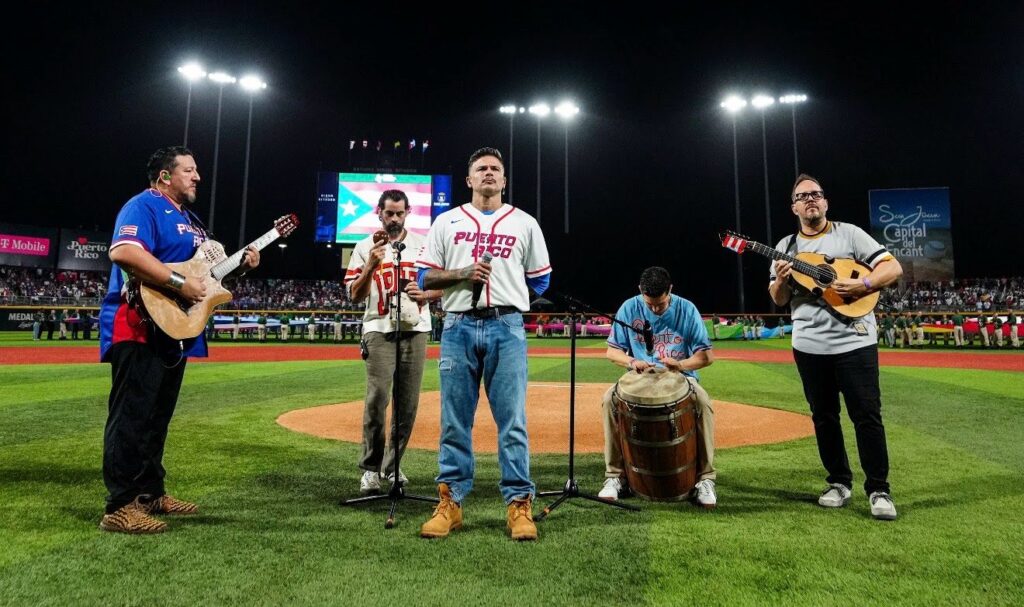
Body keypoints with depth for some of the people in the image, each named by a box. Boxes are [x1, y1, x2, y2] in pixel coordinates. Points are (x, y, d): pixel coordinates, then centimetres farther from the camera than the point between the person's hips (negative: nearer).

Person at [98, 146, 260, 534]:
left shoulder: (187, 219, 22)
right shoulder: (143, 205, -9)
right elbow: (123, 252, -27)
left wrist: (240, 264, 8)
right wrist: (179, 282, -27)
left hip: (173, 331, 10)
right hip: (139, 329, -10)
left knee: (157, 417, 16)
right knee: (131, 417, -7)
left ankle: (151, 493, 26)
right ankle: (121, 507, -1)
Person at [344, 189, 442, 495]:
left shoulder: (423, 245, 9)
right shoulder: (365, 247, 5)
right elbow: (355, 295, -1)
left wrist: (425, 293, -11)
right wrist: (372, 265, -16)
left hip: (415, 331, 2)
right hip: (379, 331, -2)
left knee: (408, 402, 4)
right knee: (377, 399, -10)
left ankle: (392, 464, 19)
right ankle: (370, 468, 4)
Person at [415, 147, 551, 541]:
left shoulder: (525, 224, 13)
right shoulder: (446, 222, 13)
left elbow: (540, 281, 14)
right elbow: (426, 277, 7)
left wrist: (504, 285, 5)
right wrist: (462, 274, -8)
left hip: (507, 327, 0)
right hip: (458, 327, 1)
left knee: (512, 420, -1)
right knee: (454, 421, 4)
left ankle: (519, 504, 8)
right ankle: (450, 503, 14)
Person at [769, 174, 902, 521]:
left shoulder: (849, 234, 2)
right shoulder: (786, 246, 10)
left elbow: (893, 268, -3)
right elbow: (778, 300, 8)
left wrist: (863, 284, -20)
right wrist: (781, 280, -12)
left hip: (855, 341, -3)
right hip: (809, 346, 3)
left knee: (867, 416, -2)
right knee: (823, 417, 10)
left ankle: (878, 489, 11)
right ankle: (839, 483, 24)